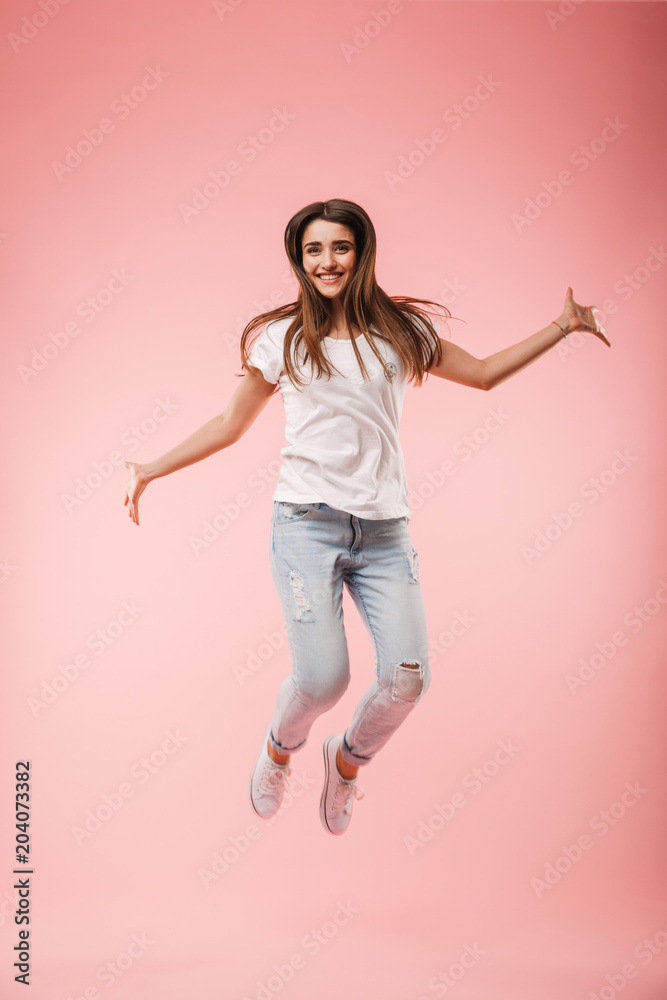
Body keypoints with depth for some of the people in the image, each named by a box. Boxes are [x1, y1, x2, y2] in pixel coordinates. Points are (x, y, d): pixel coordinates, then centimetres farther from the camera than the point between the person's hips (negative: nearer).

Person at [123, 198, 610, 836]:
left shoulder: (399, 330, 12)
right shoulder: (281, 337, 7)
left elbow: (483, 372, 21)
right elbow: (230, 425, 14)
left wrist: (562, 327, 18)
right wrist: (154, 469, 12)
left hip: (384, 527, 3)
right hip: (307, 521, -2)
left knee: (407, 676, -9)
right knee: (323, 678, -14)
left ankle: (347, 760, 25)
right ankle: (279, 748, 24)